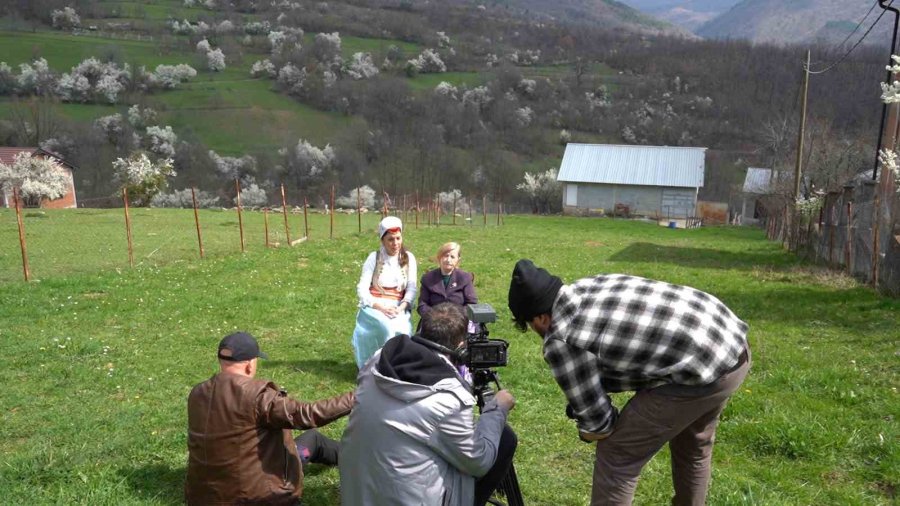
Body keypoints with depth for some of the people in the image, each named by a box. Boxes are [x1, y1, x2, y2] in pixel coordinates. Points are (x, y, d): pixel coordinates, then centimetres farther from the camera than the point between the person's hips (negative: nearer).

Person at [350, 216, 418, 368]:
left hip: (398, 307, 2)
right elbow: (362, 288, -4)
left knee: (403, 329, -30)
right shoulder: (374, 258, 1)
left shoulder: (408, 258, 6)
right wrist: (380, 307, -19)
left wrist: (401, 307, -18)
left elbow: (412, 288, 1)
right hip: (374, 306, -1)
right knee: (389, 328, -33)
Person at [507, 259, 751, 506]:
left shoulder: (560, 341, -12)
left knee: (616, 456, 6)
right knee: (693, 445, 30)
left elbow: (596, 419, -4)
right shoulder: (591, 285, 12)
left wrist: (587, 430, 19)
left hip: (702, 369, -9)